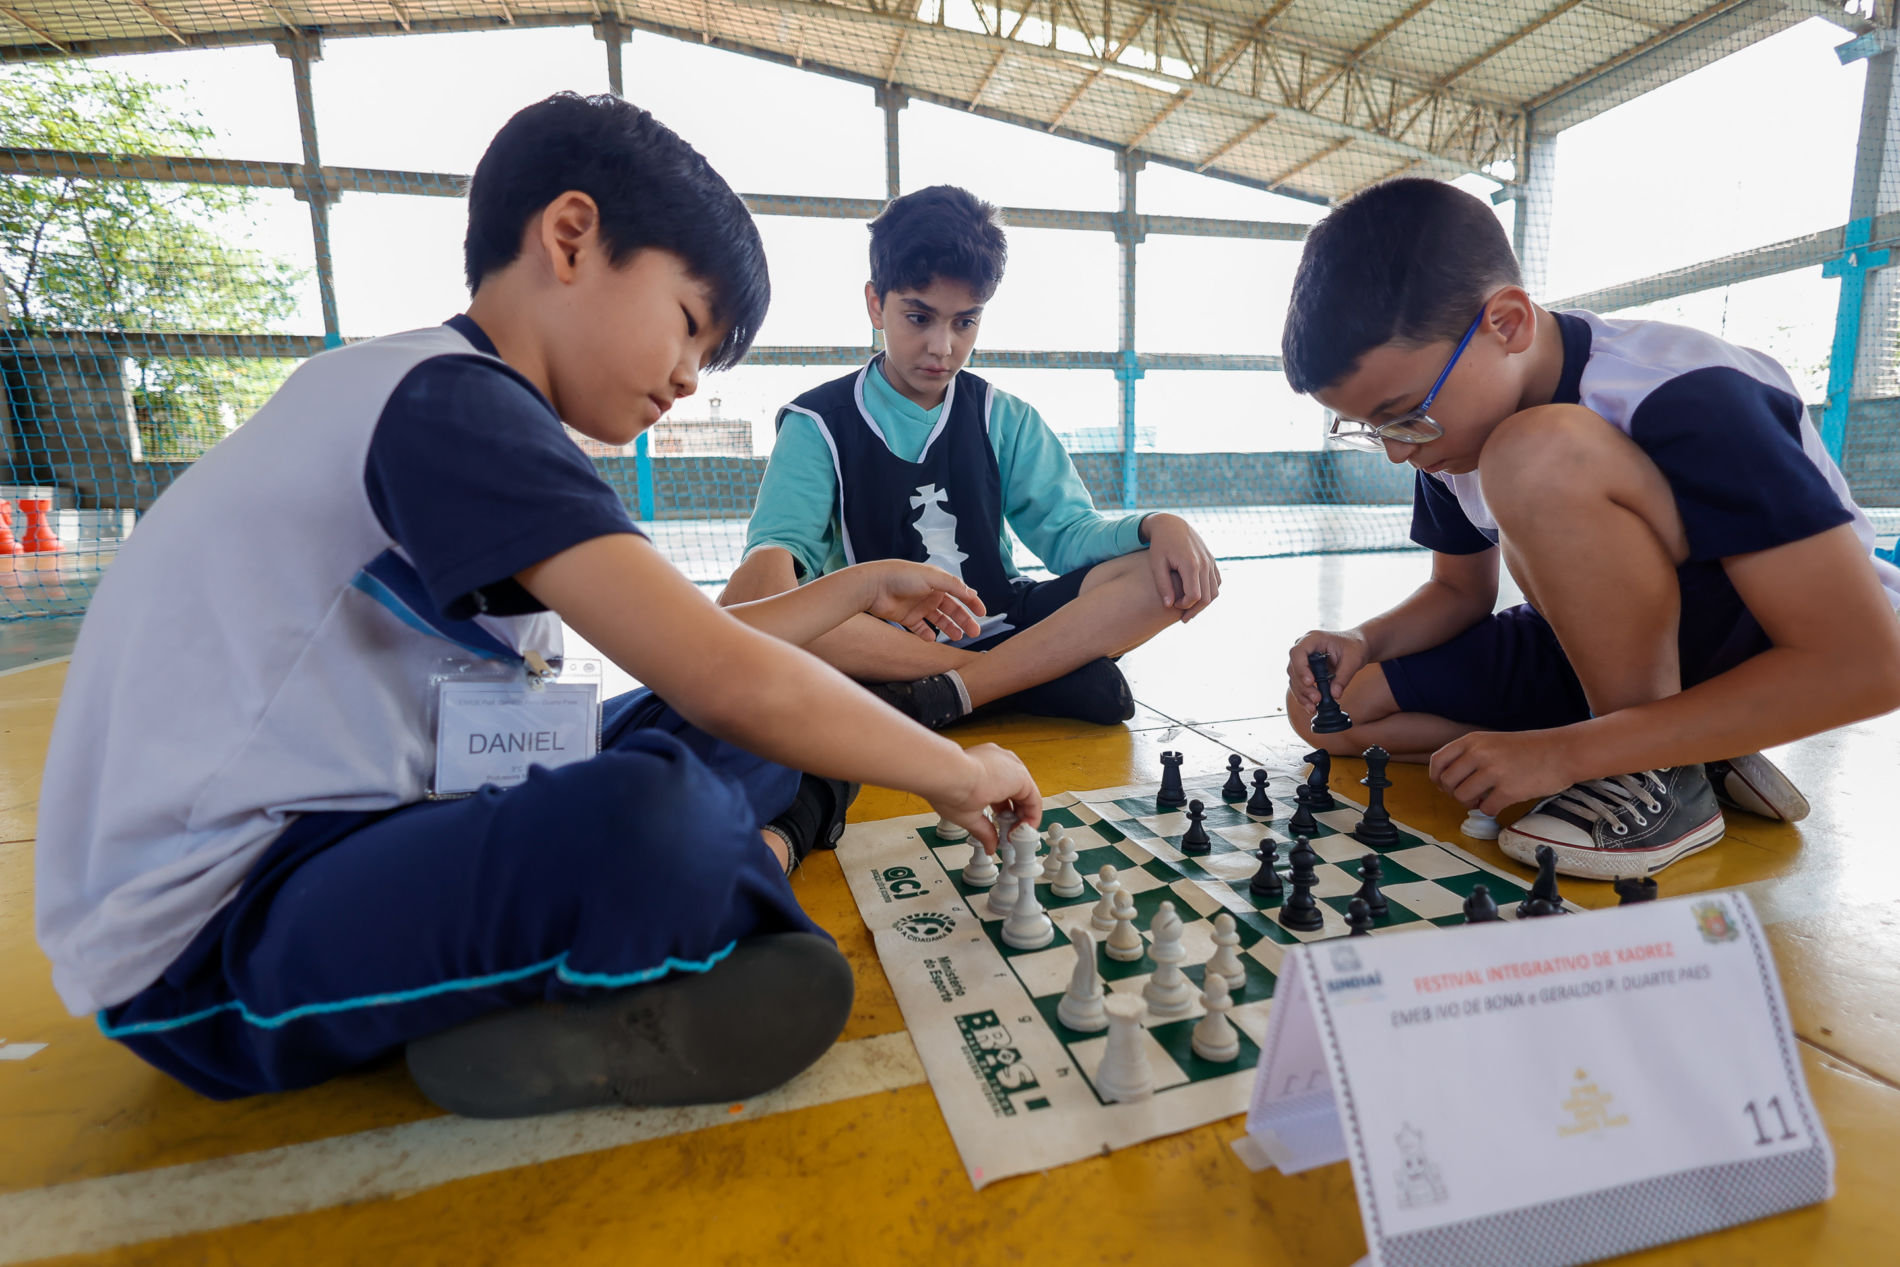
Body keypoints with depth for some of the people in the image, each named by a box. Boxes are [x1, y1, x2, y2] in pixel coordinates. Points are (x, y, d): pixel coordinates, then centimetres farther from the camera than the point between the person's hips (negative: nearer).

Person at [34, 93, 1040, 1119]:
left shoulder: (465, 417, 11)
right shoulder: (446, 397, -19)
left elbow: (686, 652, 14)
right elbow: (731, 684, -28)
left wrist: (859, 590, 17)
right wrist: (958, 773, -13)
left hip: (364, 833, 10)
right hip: (210, 935, -9)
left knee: (719, 738, 9)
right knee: (652, 822, -37)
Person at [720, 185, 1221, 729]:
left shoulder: (1005, 420, 12)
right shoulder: (819, 424, 3)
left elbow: (1069, 531, 5)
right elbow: (778, 544, -9)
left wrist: (1156, 526, -15)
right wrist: (772, 563, -34)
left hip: (1000, 628, 3)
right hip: (877, 648, -2)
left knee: (1170, 573, -15)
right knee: (753, 590, -33)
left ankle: (941, 695, -26)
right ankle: (1056, 668, -26)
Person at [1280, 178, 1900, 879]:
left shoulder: (1684, 400, -28)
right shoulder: (1449, 421, -6)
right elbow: (1460, 590, 8)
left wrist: (1565, 750, -31)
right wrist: (1363, 642, -13)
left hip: (1771, 649, -7)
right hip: (1608, 649, 8)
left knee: (1536, 455, -33)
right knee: (1326, 708, -7)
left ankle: (1660, 777, -18)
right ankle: (1687, 742, -2)